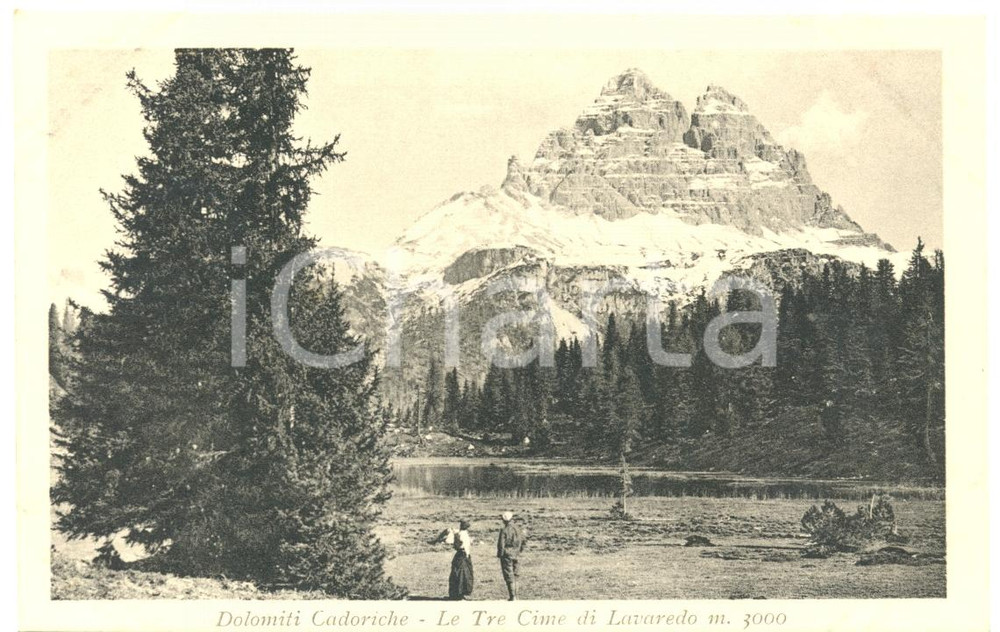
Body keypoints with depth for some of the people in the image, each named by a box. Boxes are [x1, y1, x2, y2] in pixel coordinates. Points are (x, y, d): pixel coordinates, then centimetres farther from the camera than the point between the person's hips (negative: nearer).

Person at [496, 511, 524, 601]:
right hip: (515, 555, 6)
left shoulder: (504, 530, -14)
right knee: (514, 575, 17)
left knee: (509, 576, -3)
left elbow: (501, 544, -16)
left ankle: (512, 596, -5)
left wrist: (500, 554, -6)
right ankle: (515, 595, 20)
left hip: (507, 555, -6)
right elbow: (522, 541, 12)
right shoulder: (517, 529, 6)